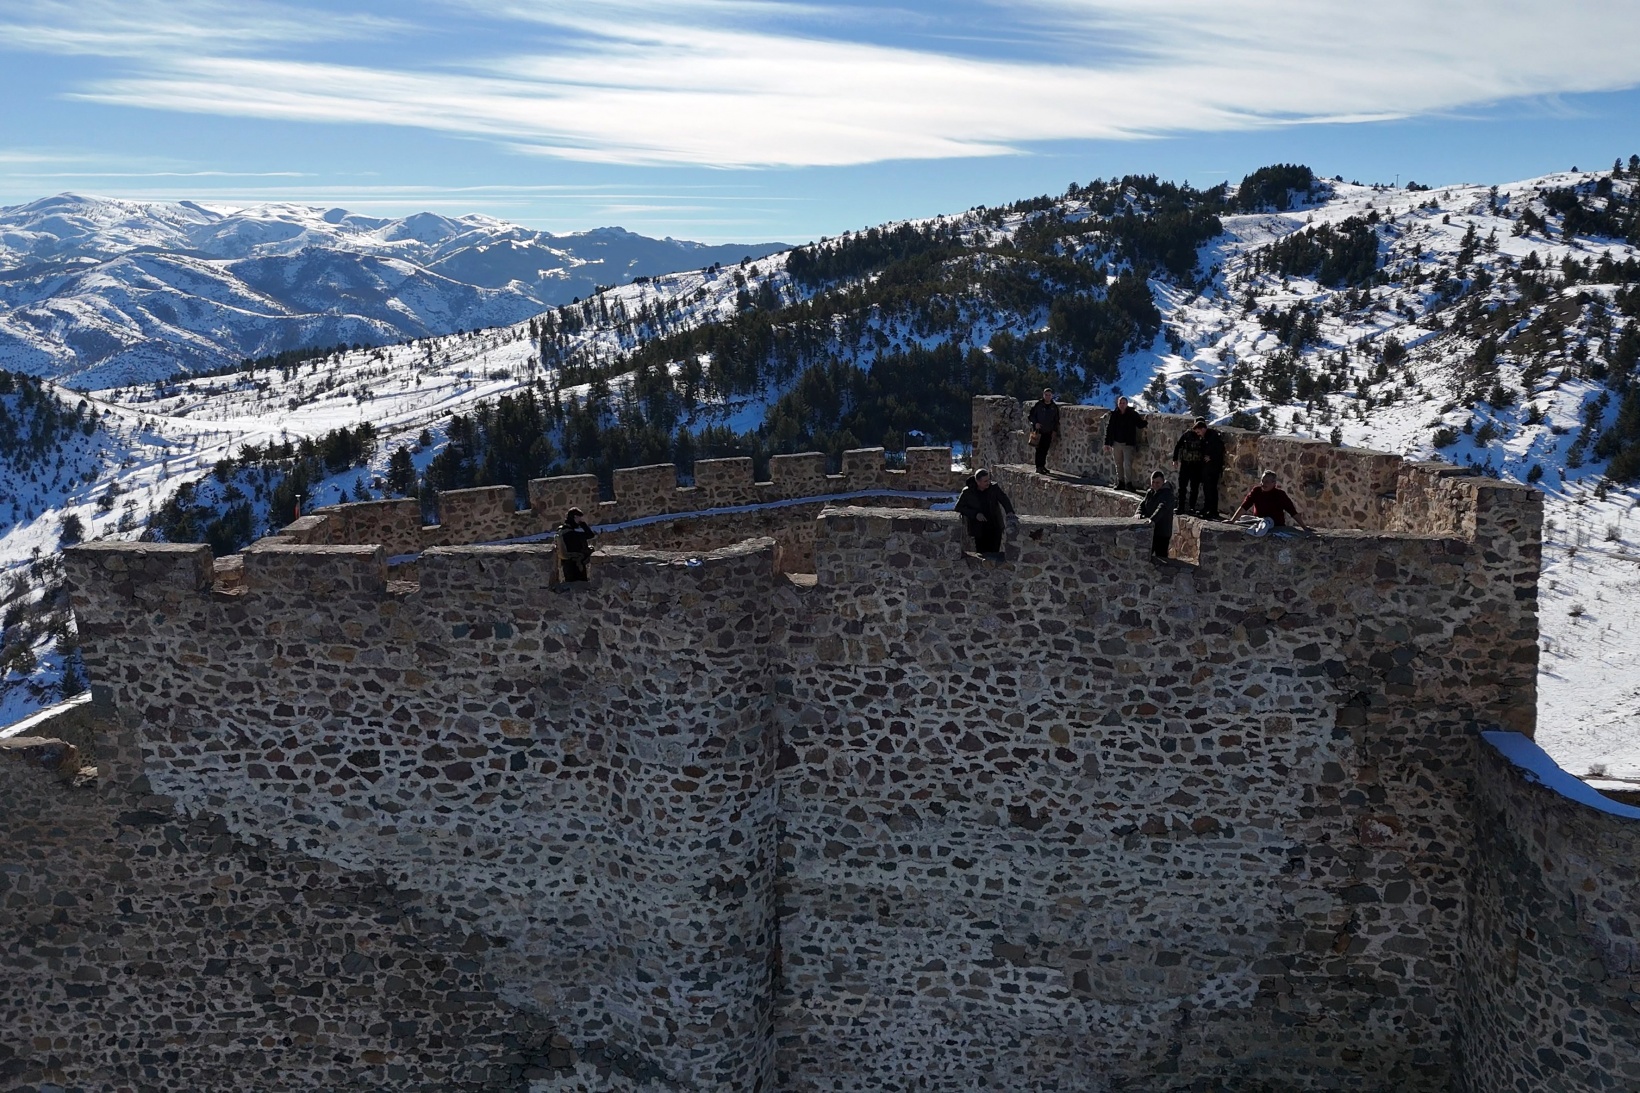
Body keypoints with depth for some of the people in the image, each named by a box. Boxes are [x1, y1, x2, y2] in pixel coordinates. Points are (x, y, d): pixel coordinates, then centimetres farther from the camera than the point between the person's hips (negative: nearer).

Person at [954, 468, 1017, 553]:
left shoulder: (994, 488, -3)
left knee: (994, 554, 5)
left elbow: (1004, 499, -8)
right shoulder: (967, 492, -8)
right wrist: (975, 514, -16)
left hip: (995, 528, 2)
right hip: (979, 529, -2)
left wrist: (1009, 511, -29)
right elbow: (959, 507, -5)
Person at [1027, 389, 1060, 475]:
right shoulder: (1038, 405, -3)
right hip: (1039, 431, -4)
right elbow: (1032, 415, 4)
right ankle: (1039, 467, -6)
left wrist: (1055, 430, 6)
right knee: (1039, 449, -8)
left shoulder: (1054, 407, 6)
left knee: (1045, 449, 7)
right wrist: (1035, 423, -13)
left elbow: (1056, 420, 14)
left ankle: (1042, 466, 18)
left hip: (1049, 432, 4)